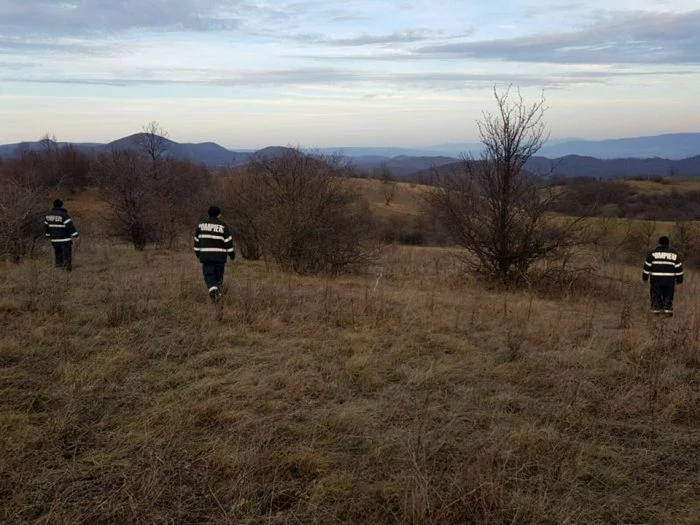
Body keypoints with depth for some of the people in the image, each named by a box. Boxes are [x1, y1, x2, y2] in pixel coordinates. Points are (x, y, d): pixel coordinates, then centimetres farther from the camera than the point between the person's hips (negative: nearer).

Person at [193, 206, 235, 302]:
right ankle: (218, 293, 20)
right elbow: (228, 241, -4)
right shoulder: (223, 226, -3)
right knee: (219, 275, 14)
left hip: (205, 255, 1)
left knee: (209, 275, 0)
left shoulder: (201, 224, 6)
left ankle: (213, 289, -25)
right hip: (219, 255, -1)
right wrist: (232, 254, 3)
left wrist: (198, 253, 22)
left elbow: (197, 239, 12)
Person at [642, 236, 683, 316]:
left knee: (656, 295, 8)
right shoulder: (674, 254, 6)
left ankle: (656, 308, 5)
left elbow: (647, 266, 1)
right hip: (670, 279, 1)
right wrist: (679, 279, 12)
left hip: (656, 279, -1)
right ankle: (668, 308, 4)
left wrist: (645, 276, 9)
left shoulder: (653, 253, 1)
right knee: (668, 295, 12)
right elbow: (679, 267, 6)